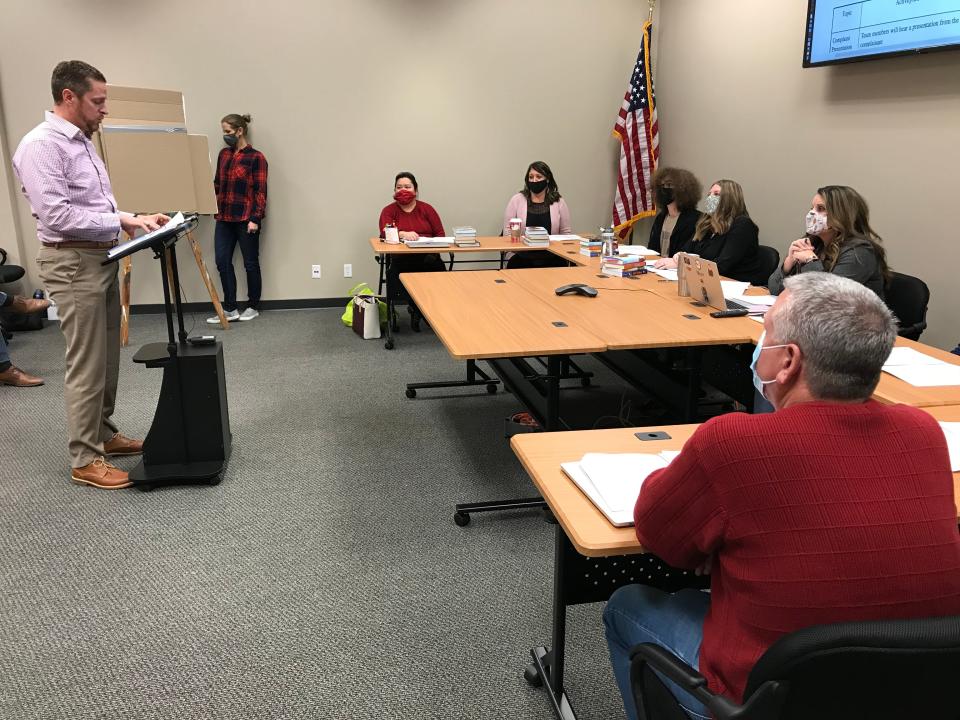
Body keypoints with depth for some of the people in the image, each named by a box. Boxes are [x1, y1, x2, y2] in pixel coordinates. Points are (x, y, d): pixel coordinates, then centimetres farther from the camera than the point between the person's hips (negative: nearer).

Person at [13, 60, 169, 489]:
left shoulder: (83, 143, 15)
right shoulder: (41, 145, -15)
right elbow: (56, 215, -23)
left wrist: (135, 218, 6)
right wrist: (122, 221, -20)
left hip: (102, 258, 9)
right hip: (73, 264, -9)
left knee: (107, 358, 15)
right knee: (86, 365, -5)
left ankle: (104, 434, 28)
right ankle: (85, 460, 5)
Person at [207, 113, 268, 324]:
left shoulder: (256, 157, -7)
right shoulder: (224, 154, 12)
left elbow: (260, 191, -10)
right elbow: (217, 184, 17)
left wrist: (255, 218, -16)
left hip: (246, 219, -6)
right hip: (224, 218, 6)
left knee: (250, 263, 6)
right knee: (222, 262, 3)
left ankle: (253, 307, 19)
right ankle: (230, 309, 10)